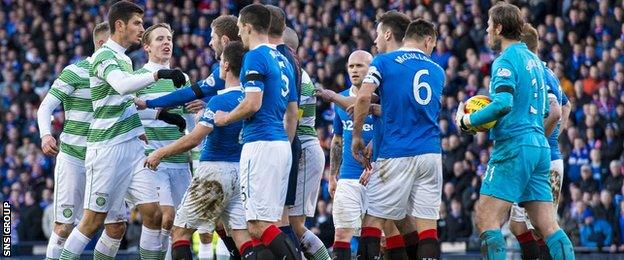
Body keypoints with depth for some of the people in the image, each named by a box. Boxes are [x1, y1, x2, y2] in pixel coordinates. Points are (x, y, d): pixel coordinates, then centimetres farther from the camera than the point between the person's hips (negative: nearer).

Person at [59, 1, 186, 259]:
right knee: (94, 220, -7)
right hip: (106, 148, -8)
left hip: (132, 147, 9)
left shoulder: (124, 58, 18)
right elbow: (121, 85, -31)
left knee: (153, 213, -1)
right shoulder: (104, 55, -10)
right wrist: (157, 74, -36)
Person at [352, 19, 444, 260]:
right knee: (428, 224, 2)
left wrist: (356, 136, 1)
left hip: (396, 154, -3)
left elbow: (363, 98, -11)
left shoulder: (383, 62, 1)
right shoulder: (437, 71, 15)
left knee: (372, 219, 2)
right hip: (431, 153, 3)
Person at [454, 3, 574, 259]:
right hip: (539, 147, 9)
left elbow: (503, 103, -24)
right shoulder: (533, 59, 18)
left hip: (514, 146, -9)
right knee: (548, 225, 4)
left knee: (486, 218, -7)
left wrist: (469, 120, -11)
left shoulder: (506, 60, -8)